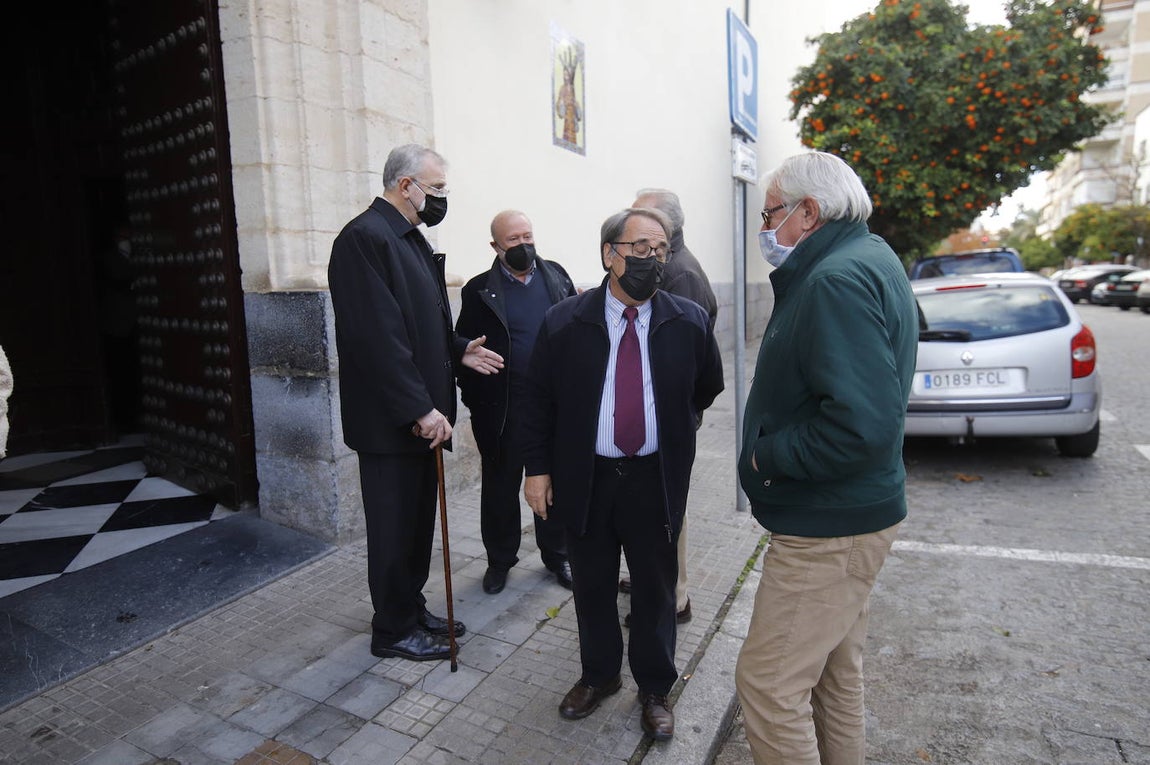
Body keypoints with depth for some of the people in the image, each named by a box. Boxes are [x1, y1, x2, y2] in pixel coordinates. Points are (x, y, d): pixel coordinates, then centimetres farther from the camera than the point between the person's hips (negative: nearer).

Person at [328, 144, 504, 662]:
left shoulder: (410, 237, 15)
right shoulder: (365, 237, -16)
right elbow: (377, 336, -23)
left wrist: (458, 350, 7)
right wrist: (420, 409, -22)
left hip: (421, 413, 9)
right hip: (390, 419, -9)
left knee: (418, 519, 19)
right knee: (394, 526, 6)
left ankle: (412, 610, 36)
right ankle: (393, 630, 25)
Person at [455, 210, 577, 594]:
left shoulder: (556, 275, 6)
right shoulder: (479, 290, -2)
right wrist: (475, 400, -7)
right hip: (504, 408, -2)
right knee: (500, 486, 11)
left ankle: (557, 555, 31)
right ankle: (499, 560, 29)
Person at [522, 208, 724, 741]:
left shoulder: (690, 322, -5)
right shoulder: (563, 322, -7)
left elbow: (709, 388, 11)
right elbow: (538, 401, -1)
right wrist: (537, 468, -3)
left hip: (656, 480, 0)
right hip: (584, 478, 0)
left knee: (655, 588, 13)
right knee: (592, 585, 17)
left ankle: (655, 689, 37)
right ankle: (598, 675, 42)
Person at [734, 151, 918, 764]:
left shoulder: (837, 279, -21)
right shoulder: (869, 259, 12)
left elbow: (860, 422, -32)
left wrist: (768, 455, -18)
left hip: (828, 528, -11)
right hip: (848, 513, 11)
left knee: (769, 683, 1)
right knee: (834, 674, 25)